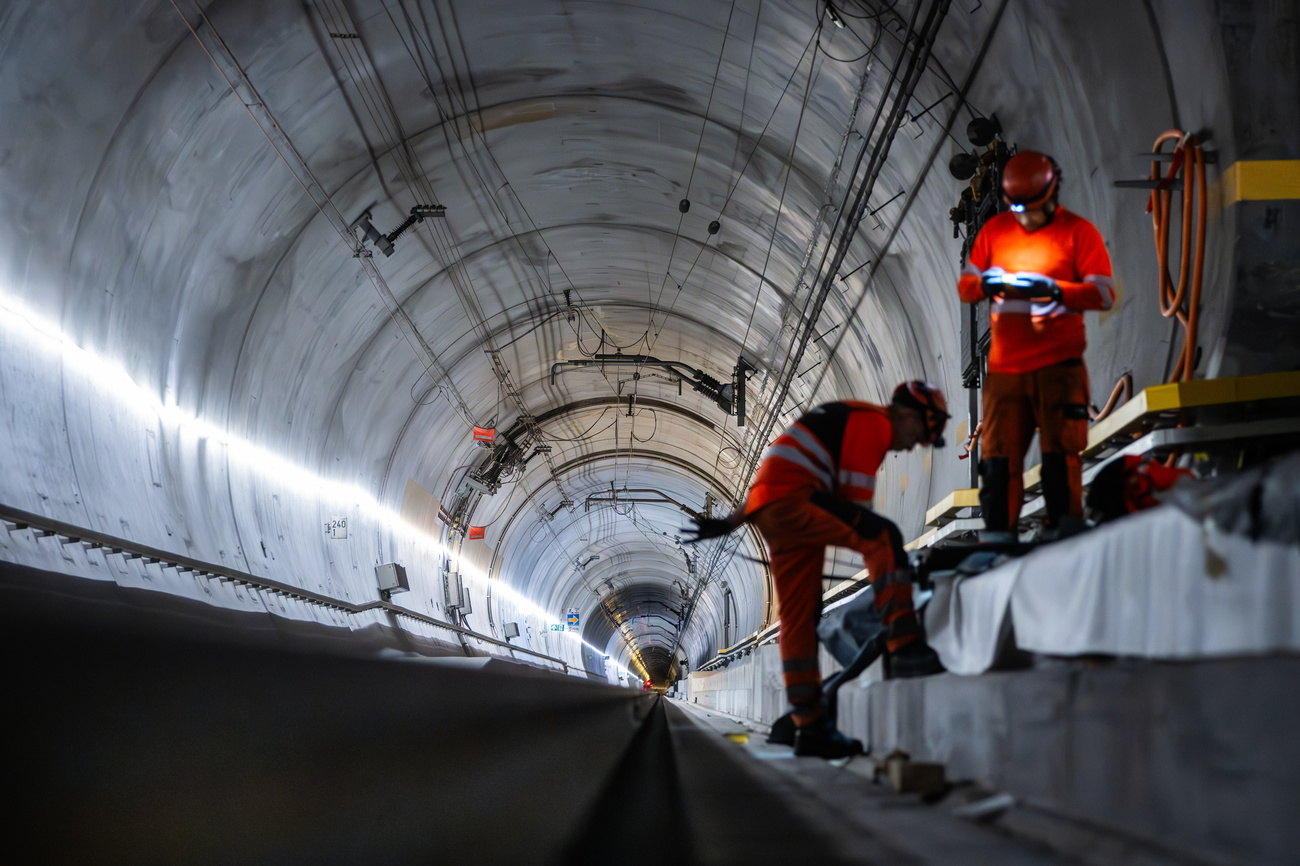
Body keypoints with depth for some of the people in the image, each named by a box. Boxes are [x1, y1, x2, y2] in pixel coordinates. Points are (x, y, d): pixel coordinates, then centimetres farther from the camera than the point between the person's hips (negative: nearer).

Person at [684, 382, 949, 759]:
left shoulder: (846, 419, 28)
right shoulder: (874, 423, -2)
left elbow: (777, 475, 28)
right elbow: (856, 500, -8)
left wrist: (730, 522, 28)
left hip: (768, 512, 10)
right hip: (791, 501, -10)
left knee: (799, 618, 9)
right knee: (886, 538, -21)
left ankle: (811, 727, 10)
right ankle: (906, 648, -31)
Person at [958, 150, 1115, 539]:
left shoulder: (1078, 232, 1)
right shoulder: (995, 230, 13)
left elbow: (1104, 294, -6)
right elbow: (964, 286, 14)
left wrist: (1054, 290, -19)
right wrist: (985, 284, -9)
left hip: (1058, 364, -3)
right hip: (1004, 368, 3)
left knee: (1060, 456, -5)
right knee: (998, 458, 2)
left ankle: (1061, 535, -1)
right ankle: (996, 538, 7)